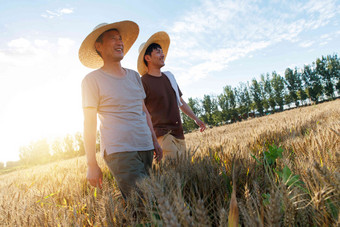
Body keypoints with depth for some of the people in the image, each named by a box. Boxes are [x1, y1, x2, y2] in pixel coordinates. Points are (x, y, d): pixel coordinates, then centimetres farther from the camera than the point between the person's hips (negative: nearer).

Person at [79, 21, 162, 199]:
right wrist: (92, 164, -6)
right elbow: (89, 124, -4)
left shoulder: (134, 76, 16)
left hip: (145, 148, 6)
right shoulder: (92, 80, -1)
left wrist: (155, 141, 17)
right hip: (119, 151, -6)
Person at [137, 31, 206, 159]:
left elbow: (180, 101, 25)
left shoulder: (169, 76, 16)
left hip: (179, 134, 7)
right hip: (161, 133, -7)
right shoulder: (143, 82, -6)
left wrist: (196, 119, 23)